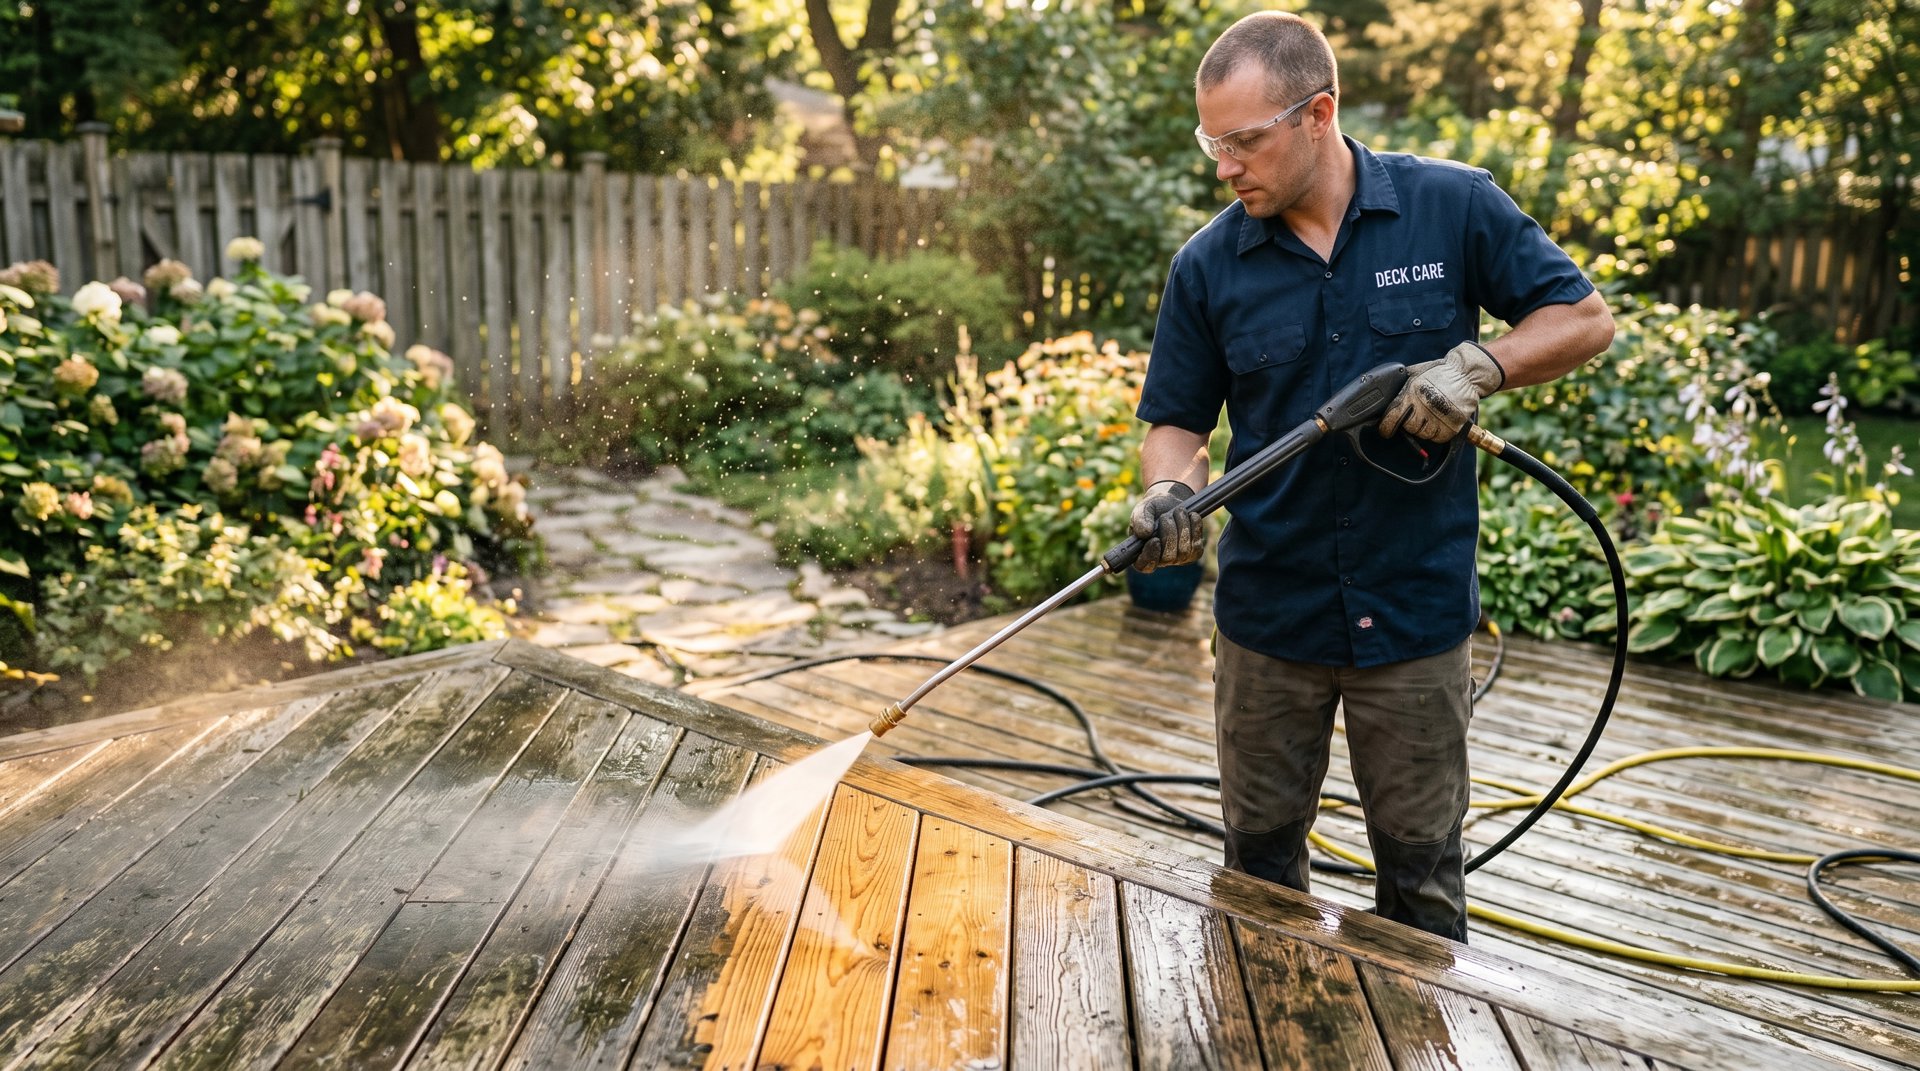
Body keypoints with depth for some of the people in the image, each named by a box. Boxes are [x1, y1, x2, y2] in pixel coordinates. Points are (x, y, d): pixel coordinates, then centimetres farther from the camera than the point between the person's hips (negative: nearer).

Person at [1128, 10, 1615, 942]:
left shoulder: (1453, 208, -7)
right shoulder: (1208, 264, -3)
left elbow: (1584, 318, 0)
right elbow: (1178, 420, 3)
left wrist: (1478, 364, -18)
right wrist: (1168, 493, -18)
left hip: (1417, 609, -1)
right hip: (1269, 612, 2)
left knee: (1420, 868, 12)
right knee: (1259, 860, 15)